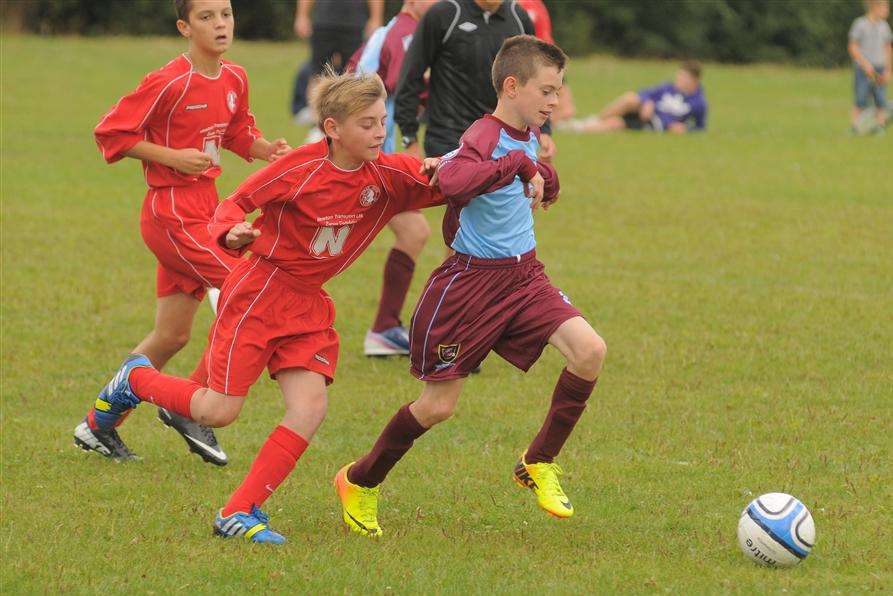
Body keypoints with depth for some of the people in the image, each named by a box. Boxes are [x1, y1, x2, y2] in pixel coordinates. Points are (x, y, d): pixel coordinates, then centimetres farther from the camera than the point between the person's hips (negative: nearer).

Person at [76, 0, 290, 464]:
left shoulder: (234, 79, 7)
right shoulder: (169, 83, -16)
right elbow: (111, 133, -12)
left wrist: (264, 149, 1)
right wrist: (173, 157, -19)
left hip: (205, 208, 8)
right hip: (172, 212, -8)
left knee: (172, 336, 12)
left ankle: (99, 424, 23)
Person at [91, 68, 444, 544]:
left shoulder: (386, 175, -6)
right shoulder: (302, 168, -18)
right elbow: (238, 201, -7)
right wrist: (230, 232, -28)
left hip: (308, 305, 5)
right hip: (258, 290, -5)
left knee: (310, 409, -11)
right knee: (219, 411, -3)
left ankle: (239, 513, -4)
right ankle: (135, 380, 25)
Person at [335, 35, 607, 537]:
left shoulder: (529, 136, 6)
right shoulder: (486, 136, -20)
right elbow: (454, 182, -43)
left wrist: (542, 177, 6)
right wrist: (519, 164, -35)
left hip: (524, 275, 7)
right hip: (471, 282, -7)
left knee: (590, 350, -16)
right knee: (439, 405, 1)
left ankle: (540, 464, 1)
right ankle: (360, 483, 25)